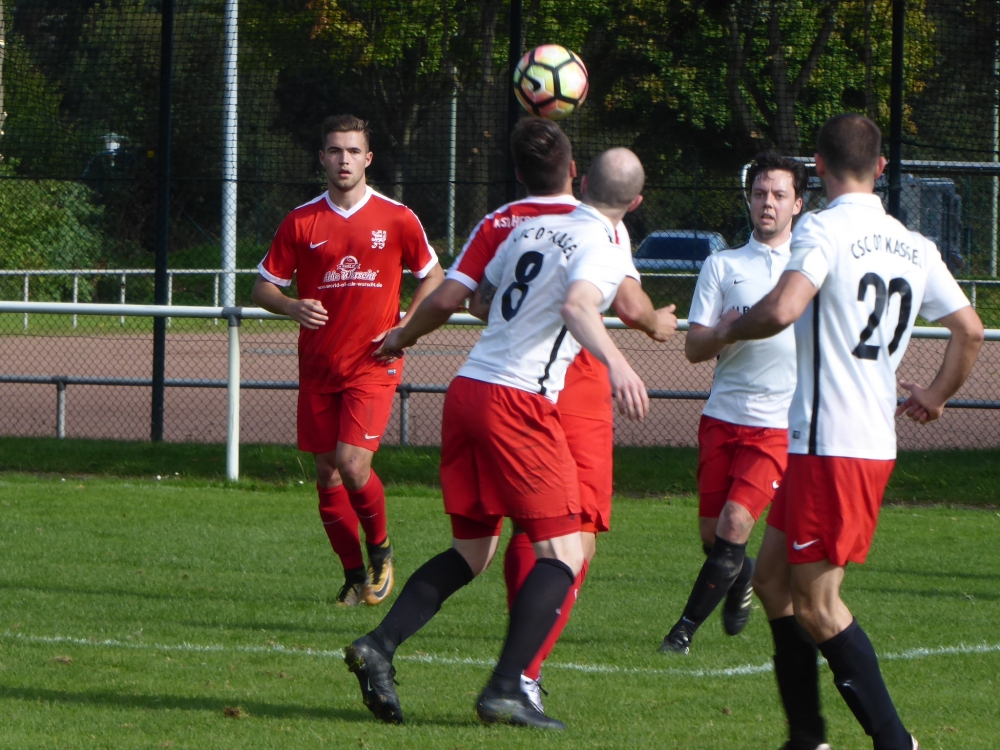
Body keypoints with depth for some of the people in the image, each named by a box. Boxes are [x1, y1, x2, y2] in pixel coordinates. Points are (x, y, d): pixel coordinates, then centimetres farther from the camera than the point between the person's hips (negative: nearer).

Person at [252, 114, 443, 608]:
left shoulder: (396, 219, 0)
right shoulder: (301, 222, 2)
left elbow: (433, 276, 12)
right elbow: (263, 287, 7)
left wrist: (405, 327, -3)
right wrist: (293, 307, -15)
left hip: (373, 365, -3)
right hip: (318, 365, 3)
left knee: (353, 465, -17)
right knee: (327, 474, 4)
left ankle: (380, 549, 10)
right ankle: (355, 577, 18)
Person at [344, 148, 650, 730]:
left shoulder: (532, 228, 17)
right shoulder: (604, 250, -6)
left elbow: (481, 293, 32)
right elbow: (578, 304, -27)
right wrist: (615, 361, -41)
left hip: (466, 390, 8)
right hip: (519, 399, -8)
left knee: (472, 551, 18)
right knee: (564, 553, -4)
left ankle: (380, 646, 3)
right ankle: (506, 688, -16)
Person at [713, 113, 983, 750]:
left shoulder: (825, 231, -12)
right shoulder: (915, 247, 11)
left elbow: (781, 310, -25)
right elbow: (970, 329, 17)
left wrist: (733, 329, -4)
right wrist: (936, 395, 33)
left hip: (831, 447, -8)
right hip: (876, 438, 8)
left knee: (815, 603, -4)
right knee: (773, 578, 18)